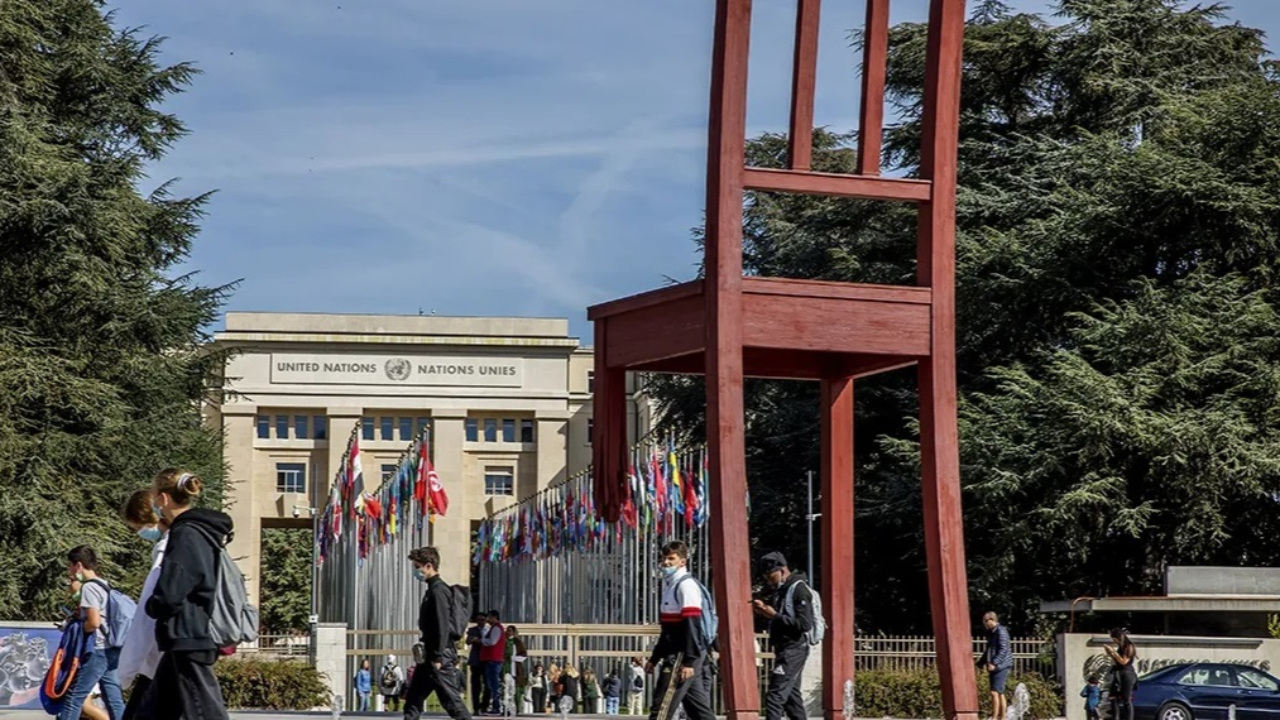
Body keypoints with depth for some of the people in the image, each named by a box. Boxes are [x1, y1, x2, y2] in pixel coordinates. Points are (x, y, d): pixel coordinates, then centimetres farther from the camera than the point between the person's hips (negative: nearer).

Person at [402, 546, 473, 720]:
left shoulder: (438, 591, -14)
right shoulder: (432, 590, 17)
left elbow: (443, 626, -20)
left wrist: (437, 657, -21)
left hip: (441, 657, -10)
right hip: (431, 656, 10)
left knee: (451, 699, -7)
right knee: (413, 698, 11)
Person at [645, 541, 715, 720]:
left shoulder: (686, 585, -11)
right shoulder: (669, 584, 19)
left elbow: (692, 625, -18)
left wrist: (688, 661, -23)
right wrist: (654, 658, 25)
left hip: (683, 656, -10)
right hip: (675, 655, 10)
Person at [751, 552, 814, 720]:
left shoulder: (799, 590, -13)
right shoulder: (780, 590, 14)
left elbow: (805, 624, -21)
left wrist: (775, 615, -22)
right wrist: (765, 611, 3)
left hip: (794, 650, -10)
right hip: (784, 650, 10)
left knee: (775, 696, -15)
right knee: (791, 697, 14)